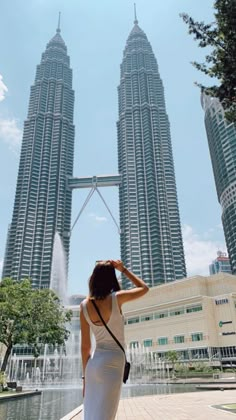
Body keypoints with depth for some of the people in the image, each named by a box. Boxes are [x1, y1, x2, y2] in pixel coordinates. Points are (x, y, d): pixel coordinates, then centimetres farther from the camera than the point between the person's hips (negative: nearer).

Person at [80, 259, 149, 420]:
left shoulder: (85, 305, -2)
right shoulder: (116, 298, -12)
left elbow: (85, 346, 3)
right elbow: (144, 288, 6)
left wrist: (85, 375, 12)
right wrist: (123, 269, 6)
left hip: (94, 363, 5)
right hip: (112, 363, -5)